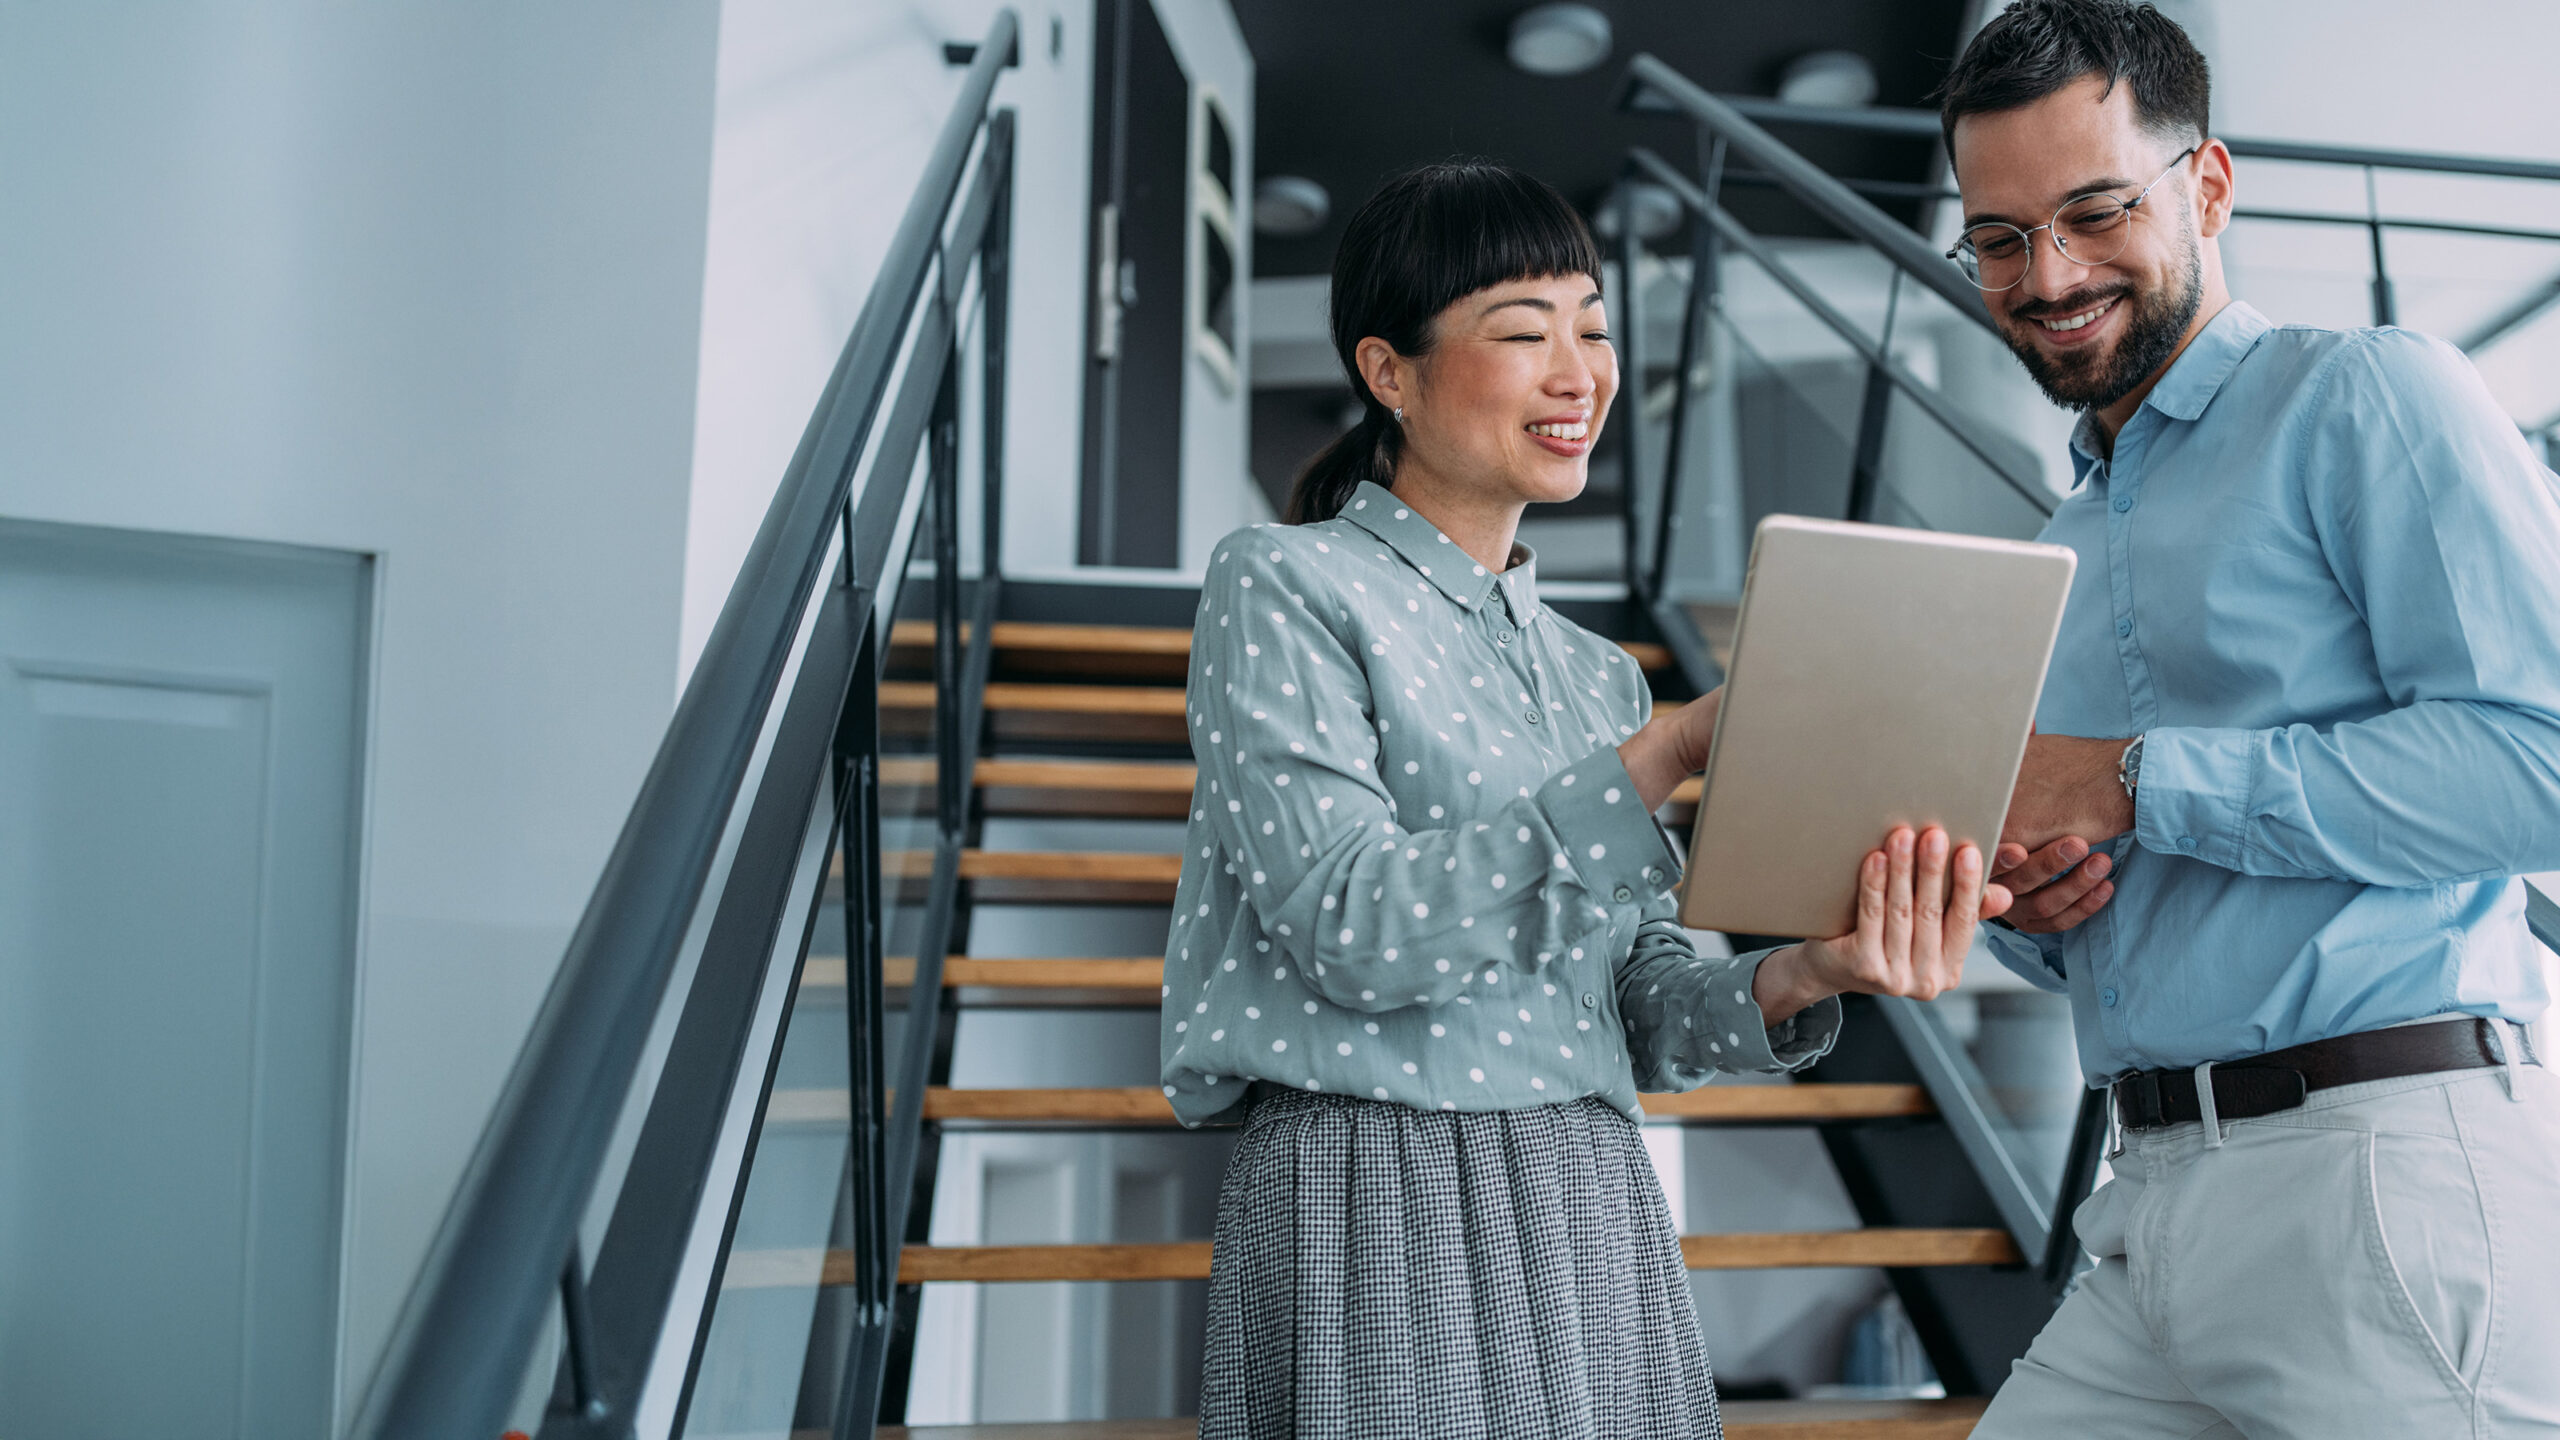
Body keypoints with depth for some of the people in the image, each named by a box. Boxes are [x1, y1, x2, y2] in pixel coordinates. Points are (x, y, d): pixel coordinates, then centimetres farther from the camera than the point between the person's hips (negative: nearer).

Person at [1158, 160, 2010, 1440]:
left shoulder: (1595, 670, 13)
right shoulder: (1282, 589, -5)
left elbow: (1641, 1017, 8)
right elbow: (1357, 928, -18)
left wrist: (1799, 978, -12)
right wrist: (1669, 754, -19)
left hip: (1592, 1222, 6)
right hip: (1383, 1222, -5)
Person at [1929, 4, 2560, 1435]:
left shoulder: (2369, 395, -3)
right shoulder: (2065, 546, 19)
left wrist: (2138, 783, -15)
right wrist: (2021, 908, 1)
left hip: (2387, 1172, -7)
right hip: (2161, 1208, 7)